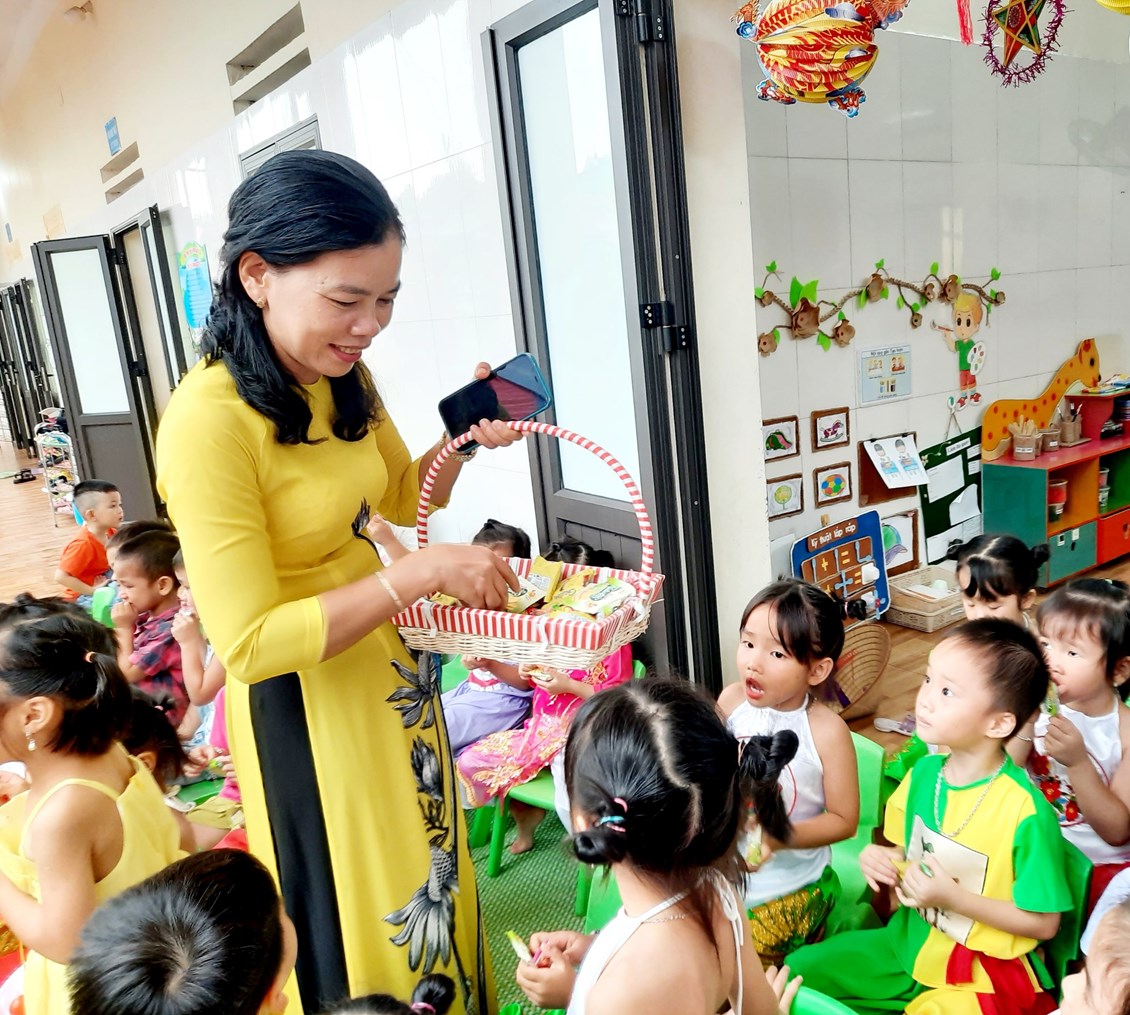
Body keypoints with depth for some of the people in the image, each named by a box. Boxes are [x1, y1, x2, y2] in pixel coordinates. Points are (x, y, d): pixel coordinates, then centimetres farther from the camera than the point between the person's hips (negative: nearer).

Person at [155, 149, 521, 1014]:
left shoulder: (342, 379, -3)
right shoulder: (210, 419, -26)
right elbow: (249, 643, -26)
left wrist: (466, 437, -6)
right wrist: (421, 572, -29)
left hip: (391, 672, 8)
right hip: (304, 706, -7)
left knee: (437, 885, 25)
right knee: (361, 920, 15)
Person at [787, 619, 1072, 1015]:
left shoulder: (1025, 812, -24)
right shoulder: (924, 773, -5)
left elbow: (1043, 923, -15)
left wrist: (953, 897, -22)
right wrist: (883, 859, -10)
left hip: (982, 972, -6)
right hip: (909, 940, 6)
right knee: (797, 971, 7)